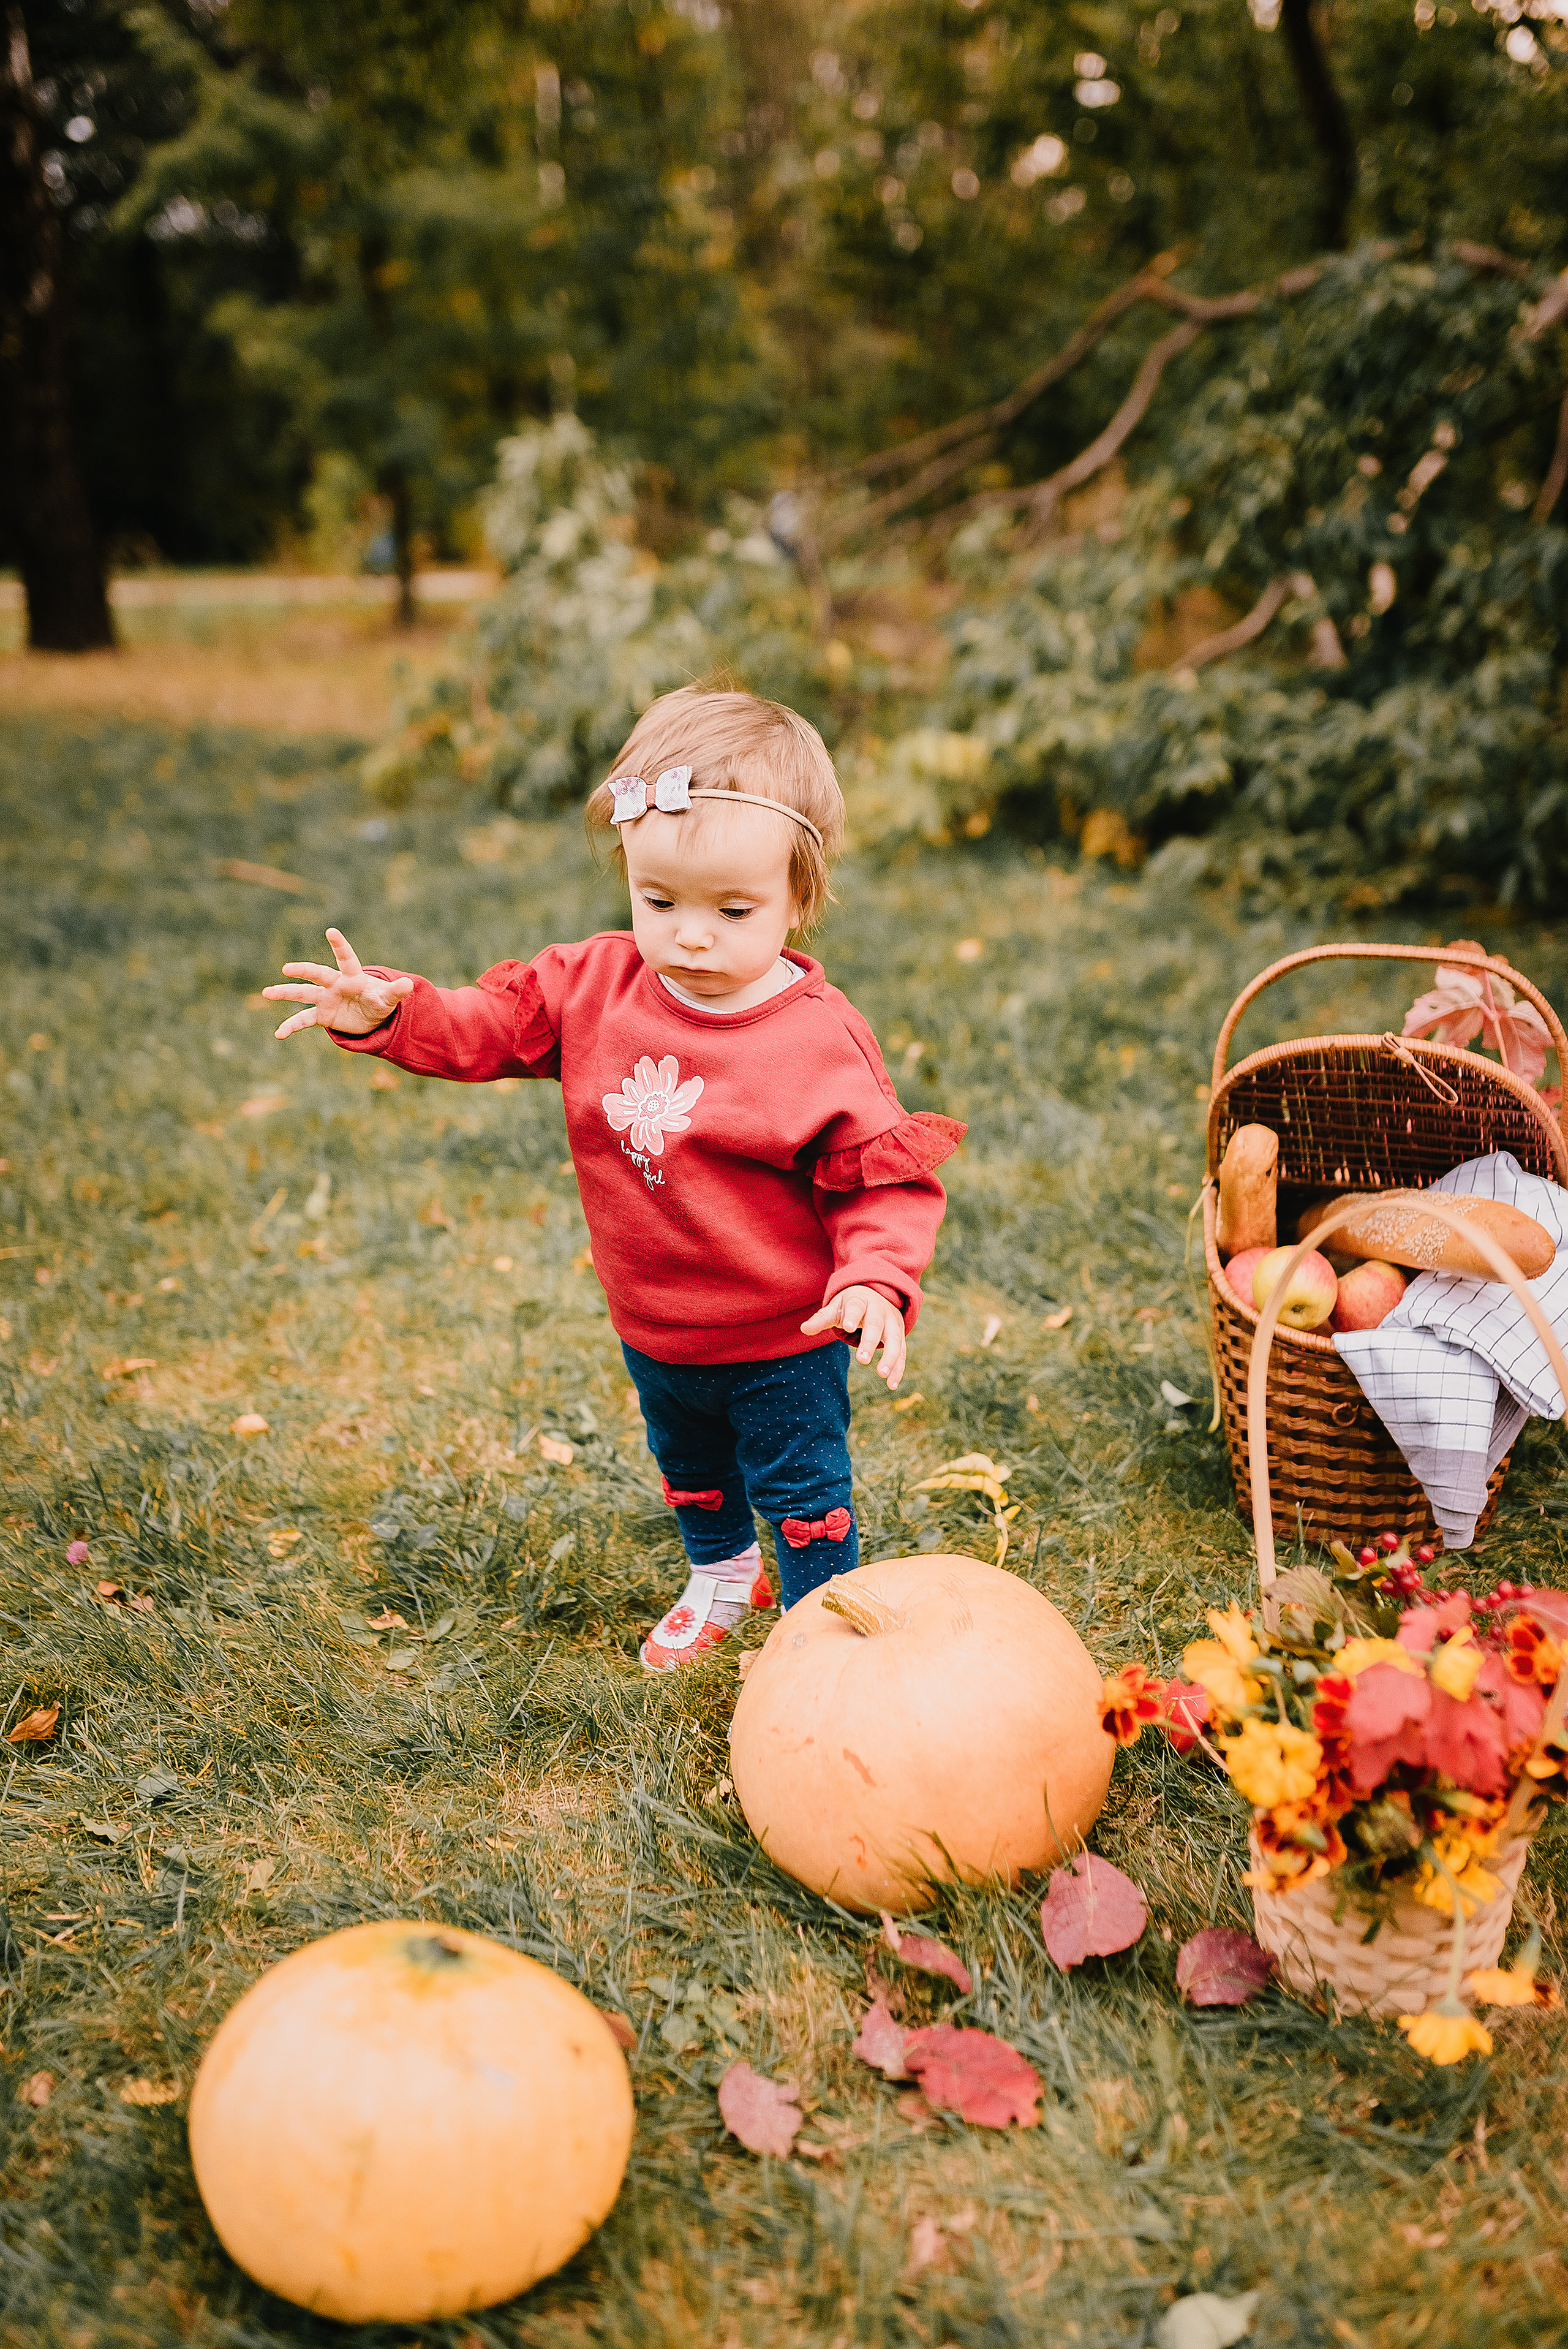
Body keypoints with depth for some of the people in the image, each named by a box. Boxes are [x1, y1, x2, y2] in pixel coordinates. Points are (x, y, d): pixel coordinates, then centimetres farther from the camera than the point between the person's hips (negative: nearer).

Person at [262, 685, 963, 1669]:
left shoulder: (820, 1041, -26)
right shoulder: (597, 984, -11)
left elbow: (887, 1179, -22)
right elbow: (484, 1026, -6)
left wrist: (877, 1281, -37)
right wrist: (387, 1012, -23)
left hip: (782, 1345, -6)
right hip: (653, 1333, 6)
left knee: (804, 1499, 13)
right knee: (690, 1470, 32)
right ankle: (722, 1577, 60)